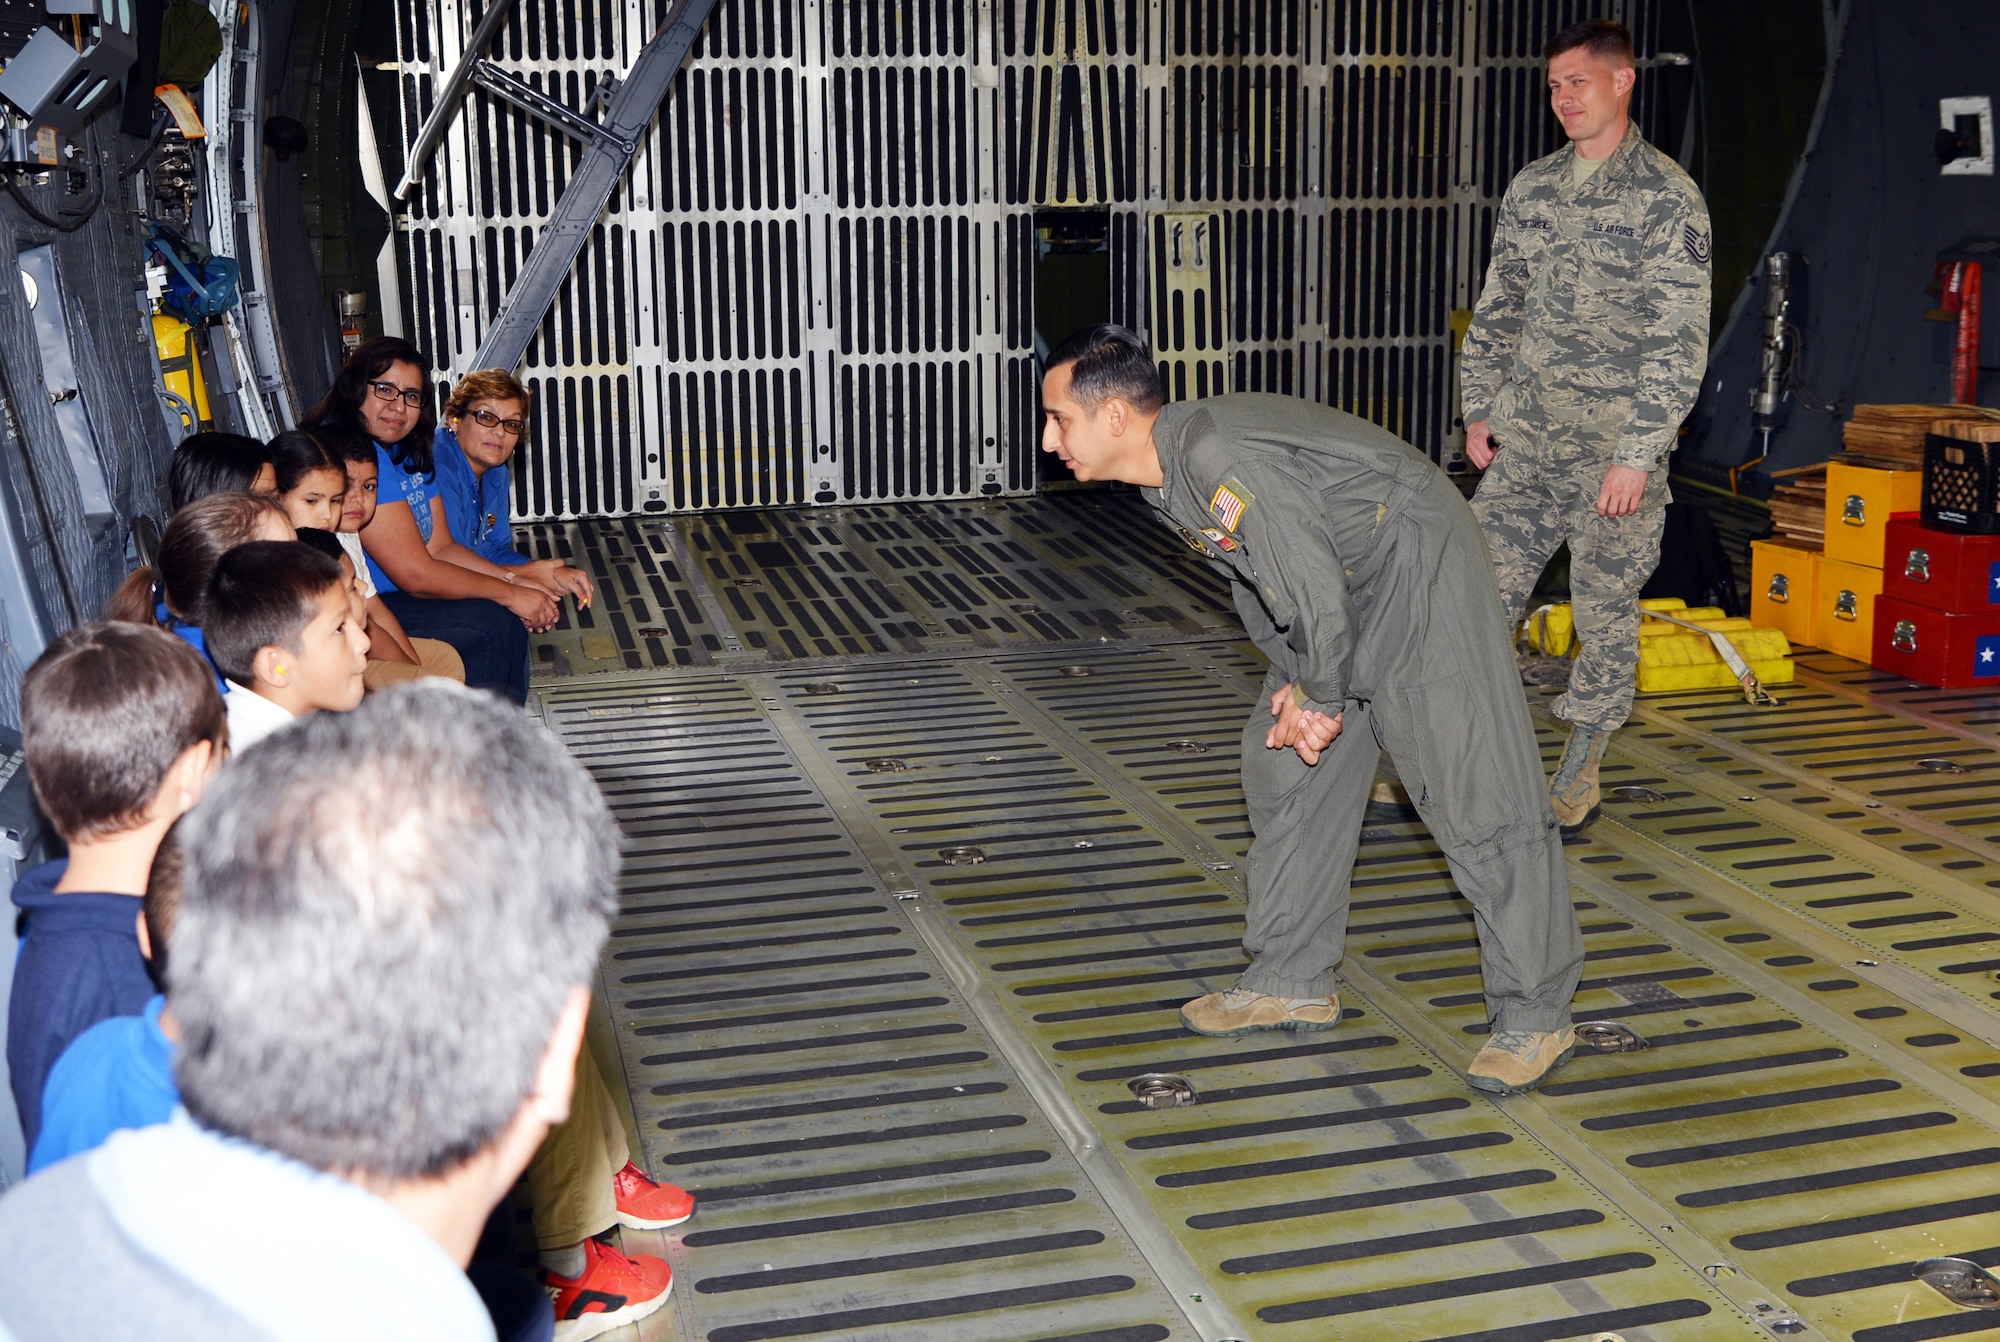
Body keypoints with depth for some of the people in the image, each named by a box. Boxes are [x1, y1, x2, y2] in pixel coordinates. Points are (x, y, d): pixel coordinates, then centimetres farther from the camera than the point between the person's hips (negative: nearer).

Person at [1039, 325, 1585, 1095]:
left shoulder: (1218, 461, -30)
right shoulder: (1163, 476, 2)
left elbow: (1317, 596, -28)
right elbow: (1254, 579, 12)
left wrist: (1319, 700, -12)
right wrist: (1293, 683, 3)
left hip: (1419, 567, -10)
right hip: (1346, 592, 11)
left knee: (1474, 792, -9)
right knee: (1285, 770, 13)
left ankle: (1536, 1016, 1)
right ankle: (1291, 983, 23)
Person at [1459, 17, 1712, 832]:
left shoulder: (1667, 198, -8)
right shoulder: (1530, 189, 10)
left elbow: (1681, 342, -12)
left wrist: (1638, 452, -17)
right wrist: (1479, 409, 12)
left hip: (1615, 453, -5)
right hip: (1523, 447, 5)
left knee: (1605, 616, 4)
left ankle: (1577, 780, 18)